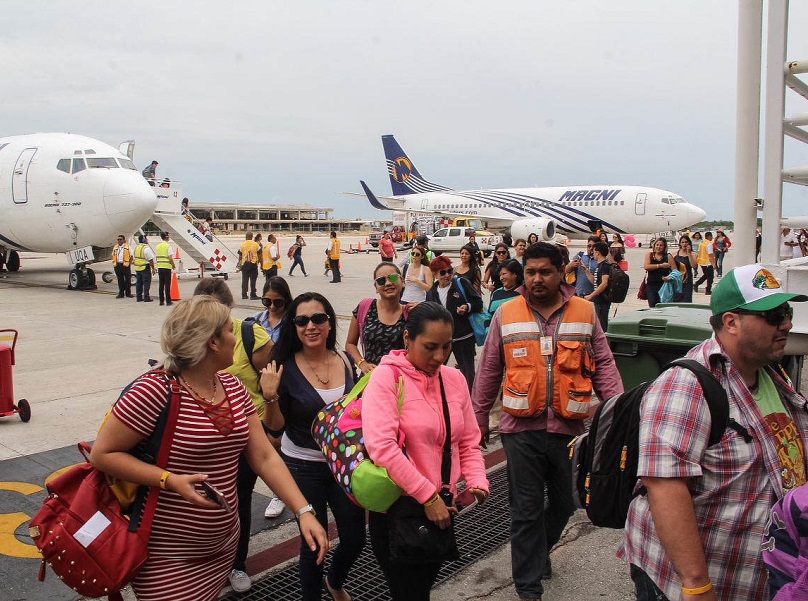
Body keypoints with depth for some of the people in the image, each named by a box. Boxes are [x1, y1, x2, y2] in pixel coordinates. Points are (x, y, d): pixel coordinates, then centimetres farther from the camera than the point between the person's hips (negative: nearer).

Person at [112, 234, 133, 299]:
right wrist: (114, 265, 7)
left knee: (127, 280, 0)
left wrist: (130, 265, -7)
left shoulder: (128, 247, 2)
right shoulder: (115, 248, 14)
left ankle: (128, 293, 9)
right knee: (120, 280, 6)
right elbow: (113, 256, 19)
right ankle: (121, 293, 11)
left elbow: (131, 257, 2)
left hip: (125, 265, -3)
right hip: (117, 265, 3)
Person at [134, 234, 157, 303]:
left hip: (137, 268, 8)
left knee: (138, 283, 12)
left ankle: (138, 297, 16)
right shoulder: (146, 248, -15)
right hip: (145, 267, -8)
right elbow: (150, 259, -17)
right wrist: (153, 268, -11)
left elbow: (135, 258, 16)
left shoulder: (136, 247, 11)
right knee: (146, 283, -4)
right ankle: (146, 298, -5)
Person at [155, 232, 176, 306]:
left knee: (161, 284, 8)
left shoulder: (158, 246, 9)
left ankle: (161, 301, 11)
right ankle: (168, 301, 1)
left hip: (159, 266, 5)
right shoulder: (168, 246, -9)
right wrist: (173, 265, 0)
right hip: (167, 267, -5)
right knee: (167, 284, -1)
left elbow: (156, 257, 10)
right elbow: (170, 258, -14)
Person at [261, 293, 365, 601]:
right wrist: (271, 396, -27)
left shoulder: (346, 361, -3)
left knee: (355, 538, 13)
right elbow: (276, 429, -11)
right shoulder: (285, 368, -14)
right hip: (304, 467, -4)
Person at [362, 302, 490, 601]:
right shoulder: (387, 377, -15)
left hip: (441, 509, 6)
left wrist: (477, 483, -9)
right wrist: (428, 496, -23)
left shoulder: (454, 379, 3)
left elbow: (468, 443, 9)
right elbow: (381, 447, -25)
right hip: (396, 510, -6)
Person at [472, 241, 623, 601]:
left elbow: (603, 366, 5)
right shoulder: (506, 314, 0)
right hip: (522, 428, -2)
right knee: (526, 509, 6)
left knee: (564, 502, 18)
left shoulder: (584, 312, 2)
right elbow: (489, 371, 6)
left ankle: (541, 550, 47)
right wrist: (479, 419, 9)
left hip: (569, 427, 2)